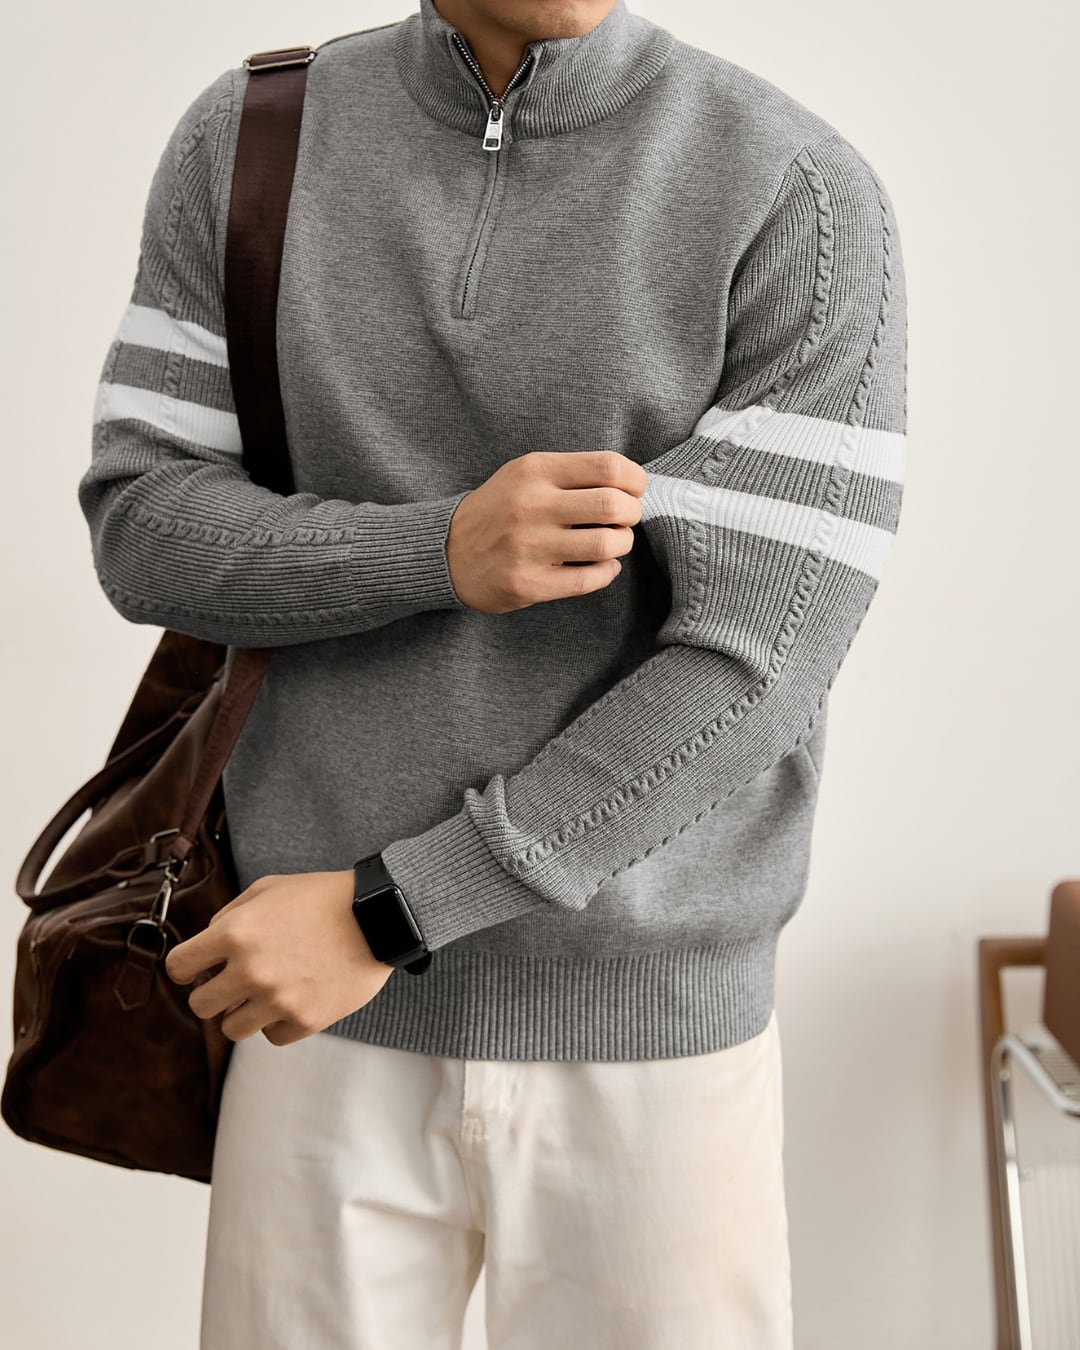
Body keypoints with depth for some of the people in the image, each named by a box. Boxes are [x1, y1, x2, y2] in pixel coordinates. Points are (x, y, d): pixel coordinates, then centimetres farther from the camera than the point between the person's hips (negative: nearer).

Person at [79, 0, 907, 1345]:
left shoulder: (807, 198, -11)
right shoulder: (243, 140, 0)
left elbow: (748, 673, -17)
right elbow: (146, 535, -3)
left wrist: (379, 916, -18)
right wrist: (440, 554, -24)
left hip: (648, 1026, -1)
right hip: (335, 1027, 2)